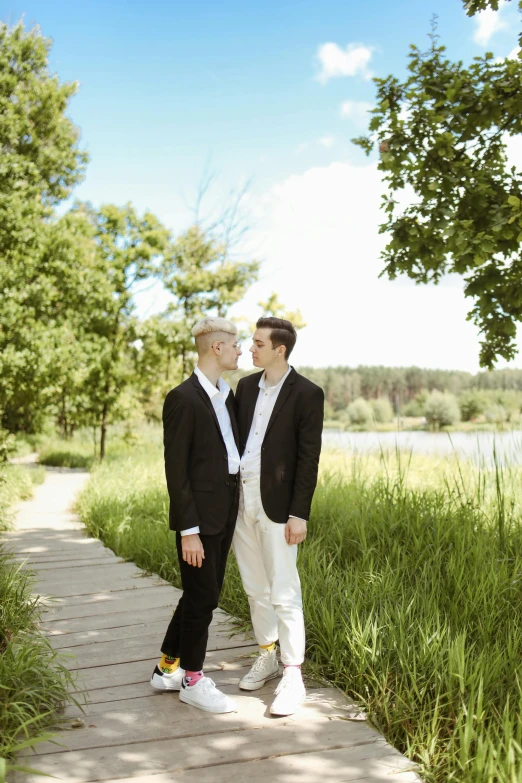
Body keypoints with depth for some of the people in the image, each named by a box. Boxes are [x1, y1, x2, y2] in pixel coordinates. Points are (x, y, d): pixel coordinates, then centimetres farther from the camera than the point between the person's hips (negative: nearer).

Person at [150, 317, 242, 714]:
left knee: (202, 595, 16)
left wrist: (233, 516, 14)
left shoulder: (227, 395, 11)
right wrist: (188, 530, -17)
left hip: (225, 513, 8)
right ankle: (191, 680, 22)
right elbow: (176, 470, -16)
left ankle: (168, 669, 31)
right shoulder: (183, 398, -15)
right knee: (202, 598, 3)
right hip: (199, 518, -8)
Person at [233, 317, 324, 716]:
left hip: (276, 504, -6)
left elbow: (309, 458, -11)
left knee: (284, 593, -2)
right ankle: (268, 656, 32)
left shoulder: (307, 394, -9)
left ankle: (293, 676, 8)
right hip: (240, 499, 6)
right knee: (255, 588, 16)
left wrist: (299, 514, -14)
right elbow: (236, 438, 13)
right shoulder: (246, 386, 9)